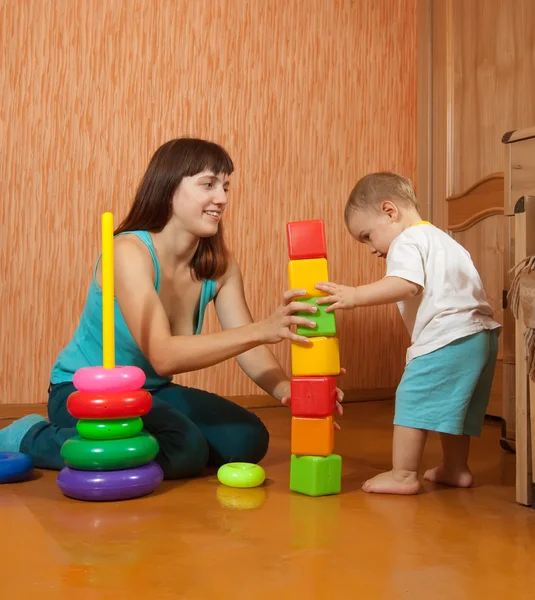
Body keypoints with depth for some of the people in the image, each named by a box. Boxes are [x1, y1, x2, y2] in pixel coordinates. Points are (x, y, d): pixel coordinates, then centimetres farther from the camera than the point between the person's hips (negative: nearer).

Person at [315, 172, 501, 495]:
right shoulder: (440, 238, 26)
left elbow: (406, 285, -24)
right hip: (483, 334, 10)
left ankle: (403, 475, -3)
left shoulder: (407, 241, -5)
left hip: (447, 338, -10)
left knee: (413, 398, -6)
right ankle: (455, 468, 28)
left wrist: (355, 296, -29)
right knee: (452, 404, 19)